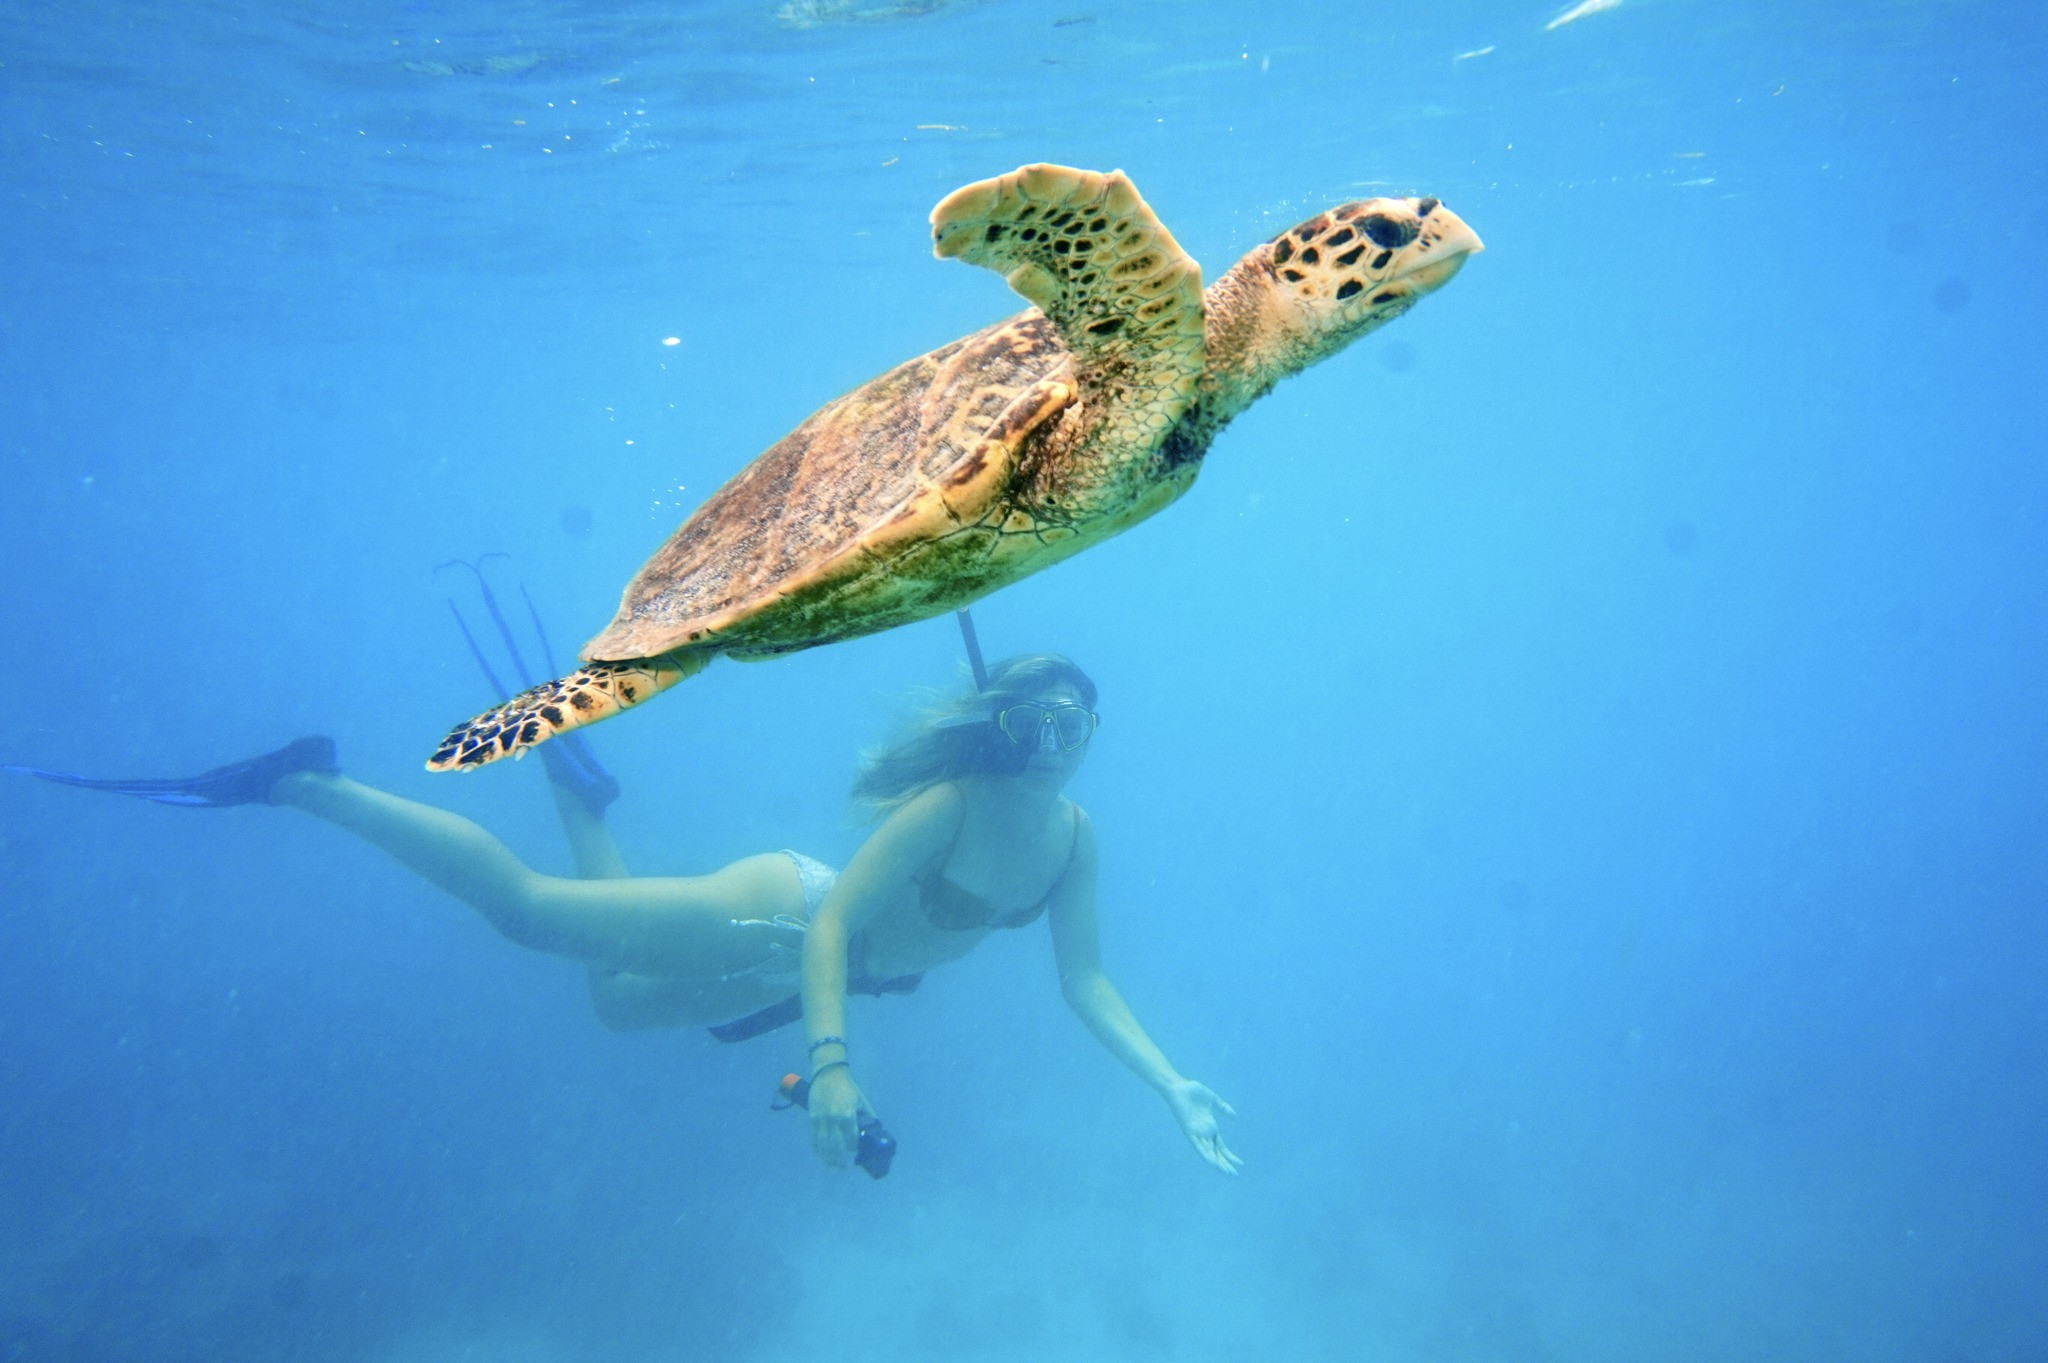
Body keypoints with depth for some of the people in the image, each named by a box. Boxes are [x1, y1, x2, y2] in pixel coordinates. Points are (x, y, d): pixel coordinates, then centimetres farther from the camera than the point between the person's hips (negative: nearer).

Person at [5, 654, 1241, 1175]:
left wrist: (1170, 1085, -12)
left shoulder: (1074, 834, -8)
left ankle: (580, 783, 42)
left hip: (810, 967, 7)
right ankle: (310, 786, 13)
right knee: (524, 906, -5)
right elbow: (834, 922, -31)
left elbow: (1085, 980, -4)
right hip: (774, 918, -7)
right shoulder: (949, 804, -29)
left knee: (620, 1001, 26)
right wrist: (832, 1068, -43)